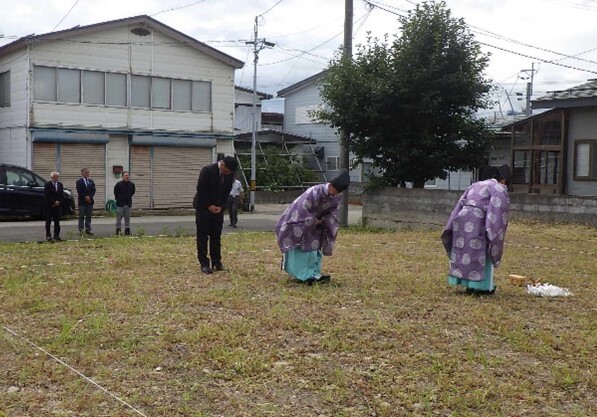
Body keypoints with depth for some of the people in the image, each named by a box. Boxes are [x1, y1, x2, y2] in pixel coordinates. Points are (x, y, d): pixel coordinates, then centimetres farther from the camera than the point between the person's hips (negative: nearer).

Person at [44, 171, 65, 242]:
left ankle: (56, 235, 11)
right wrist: (54, 202, -14)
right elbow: (47, 195, -11)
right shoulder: (47, 185, -4)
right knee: (48, 221, 0)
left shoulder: (60, 185, 11)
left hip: (58, 205, 4)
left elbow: (62, 195, 9)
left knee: (57, 221, 6)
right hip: (49, 206, -4)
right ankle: (48, 236, 3)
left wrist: (59, 202, -8)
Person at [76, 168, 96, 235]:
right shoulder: (79, 182, -1)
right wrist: (85, 197, -14)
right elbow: (79, 192, -10)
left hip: (90, 201, 4)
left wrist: (89, 197, -9)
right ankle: (81, 230, 2)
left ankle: (88, 230, 9)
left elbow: (93, 190, 6)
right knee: (81, 216, -1)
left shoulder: (91, 181, 13)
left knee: (88, 216, 6)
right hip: (82, 202, -4)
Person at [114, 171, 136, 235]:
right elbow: (115, 193, 5)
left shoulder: (132, 184, 4)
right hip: (120, 204, -3)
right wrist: (118, 199, 11)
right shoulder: (118, 184, -7)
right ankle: (118, 229, 6)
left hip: (128, 204, 3)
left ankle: (127, 230, 13)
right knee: (119, 218, 0)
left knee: (127, 218, 7)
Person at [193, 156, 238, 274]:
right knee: (203, 236, -3)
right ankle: (204, 263, -1)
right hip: (203, 207, -5)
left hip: (218, 208, 5)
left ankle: (216, 262, 10)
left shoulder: (230, 174, -4)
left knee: (216, 236, 5)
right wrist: (209, 206, -15)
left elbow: (227, 192, 4)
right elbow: (200, 190, -18)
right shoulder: (207, 171, -21)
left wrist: (221, 206, -7)